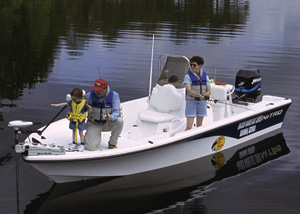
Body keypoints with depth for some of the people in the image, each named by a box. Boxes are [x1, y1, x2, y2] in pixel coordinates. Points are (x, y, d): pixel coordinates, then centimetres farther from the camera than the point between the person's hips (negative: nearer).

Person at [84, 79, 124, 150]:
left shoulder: (114, 95, -15)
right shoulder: (89, 95, -15)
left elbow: (117, 111, -19)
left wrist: (112, 118, -42)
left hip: (108, 123, 1)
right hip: (94, 124, -1)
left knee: (119, 121, -32)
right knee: (91, 147, -19)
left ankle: (112, 143, -9)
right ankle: (88, 135, 22)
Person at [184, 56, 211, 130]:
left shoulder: (205, 76, 6)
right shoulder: (188, 76, -6)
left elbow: (208, 91, 4)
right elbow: (189, 91, -17)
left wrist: (204, 96, -18)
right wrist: (200, 96, -29)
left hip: (202, 102, 4)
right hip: (191, 102, -4)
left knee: (199, 126, 9)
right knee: (189, 127, -10)